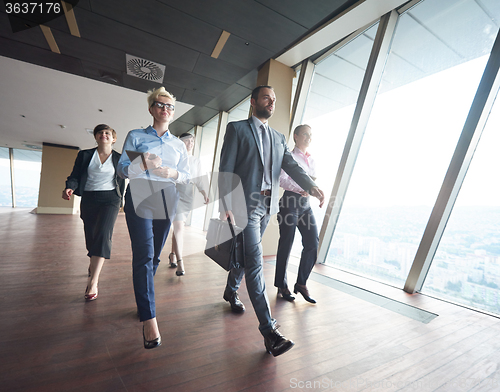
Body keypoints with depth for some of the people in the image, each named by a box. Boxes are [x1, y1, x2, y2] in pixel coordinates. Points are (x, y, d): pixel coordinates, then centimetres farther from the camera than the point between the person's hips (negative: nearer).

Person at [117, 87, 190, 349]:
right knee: (143, 255, -13)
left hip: (166, 202, 3)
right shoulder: (135, 136, 11)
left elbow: (187, 176, 12)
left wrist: (171, 173, -9)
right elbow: (122, 169, 3)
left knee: (154, 256, 7)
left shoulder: (179, 145, 17)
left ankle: (143, 301, 27)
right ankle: (149, 318, -10)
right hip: (140, 199, -3)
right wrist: (142, 163, -17)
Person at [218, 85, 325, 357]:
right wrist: (226, 207, -16)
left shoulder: (279, 138, 17)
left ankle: (231, 292, 43)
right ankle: (268, 329, -2)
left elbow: (291, 166, 3)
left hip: (267, 206, 6)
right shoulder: (237, 129, 1)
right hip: (245, 204, -6)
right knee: (254, 262, -8)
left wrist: (311, 185, -17)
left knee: (246, 254, 19)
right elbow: (225, 170, -7)